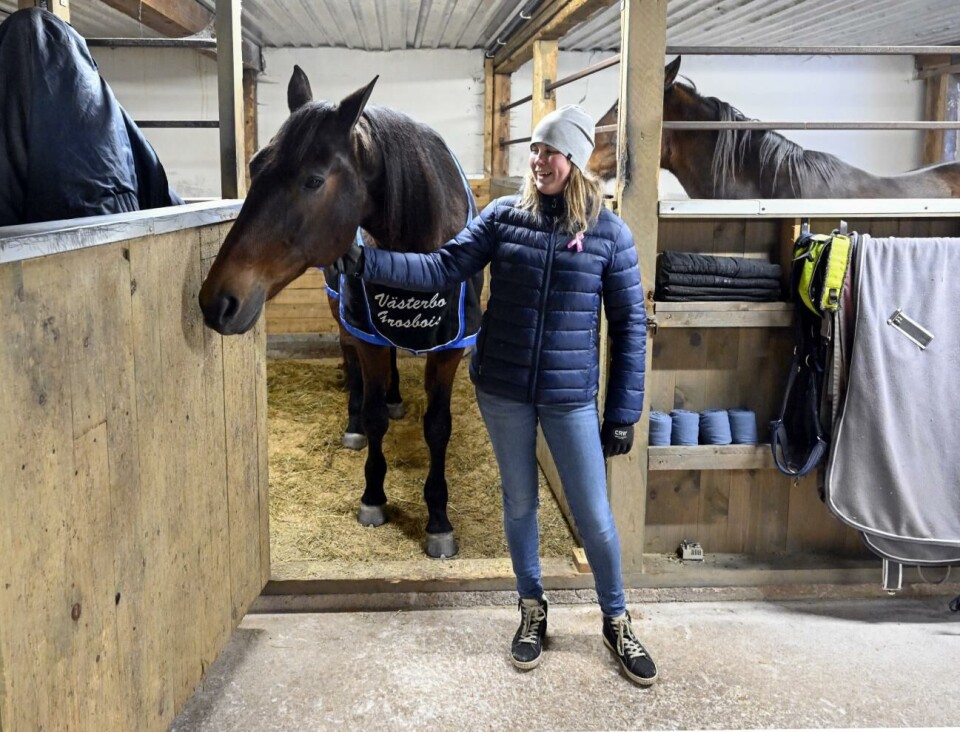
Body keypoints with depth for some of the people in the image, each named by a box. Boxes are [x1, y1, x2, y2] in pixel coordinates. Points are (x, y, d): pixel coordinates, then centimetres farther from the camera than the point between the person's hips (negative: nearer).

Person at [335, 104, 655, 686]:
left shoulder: (610, 233, -6)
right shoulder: (505, 216, -1)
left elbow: (630, 324, -3)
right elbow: (442, 269, -5)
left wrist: (624, 412, -5)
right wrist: (365, 262, -17)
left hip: (570, 396, -2)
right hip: (503, 391, 2)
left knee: (595, 517, 5)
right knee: (519, 503, 15)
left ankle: (618, 622, 28)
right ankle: (532, 611, 36)